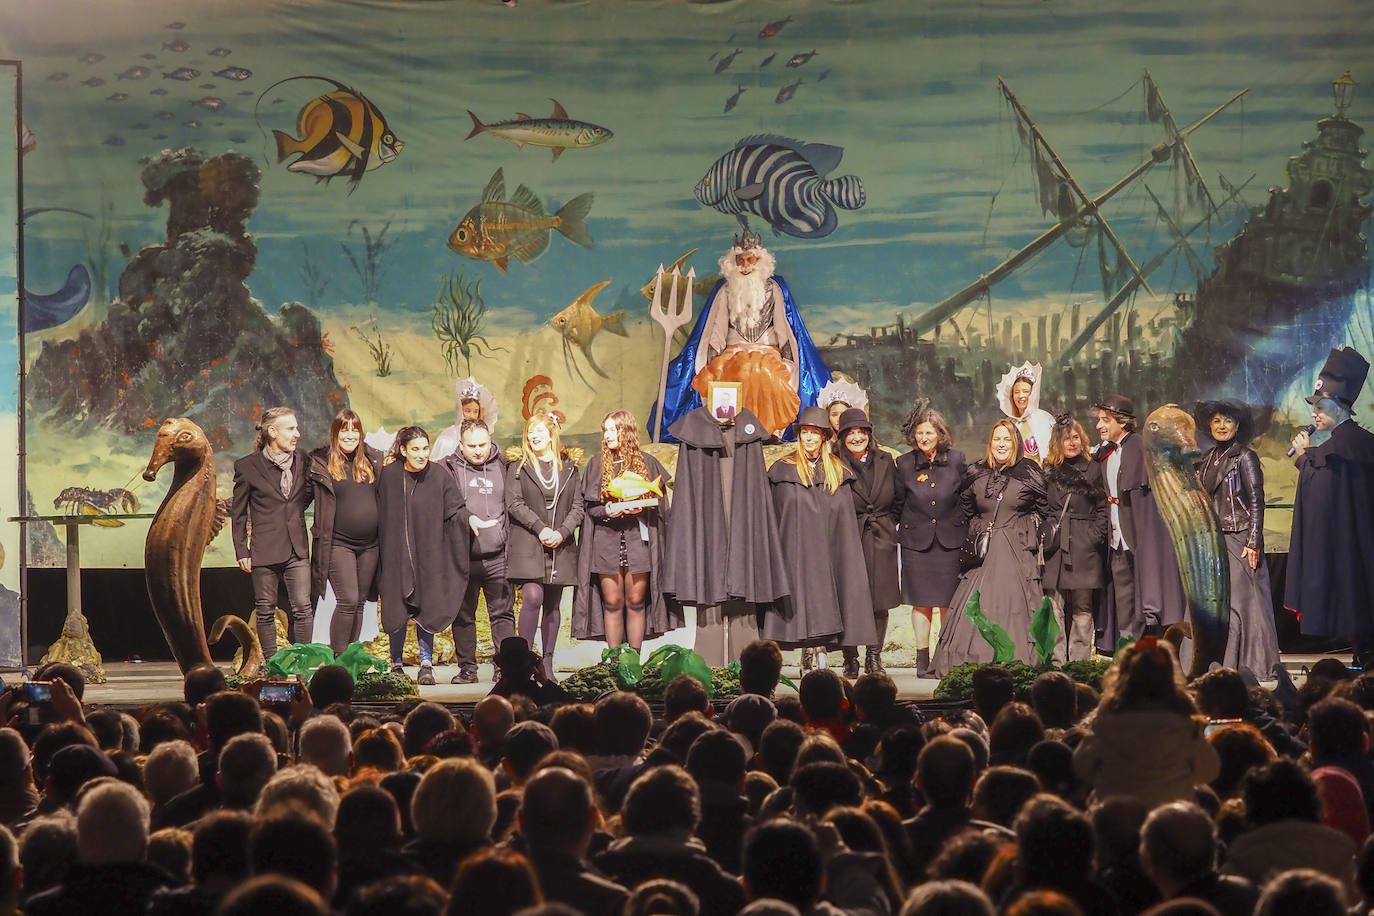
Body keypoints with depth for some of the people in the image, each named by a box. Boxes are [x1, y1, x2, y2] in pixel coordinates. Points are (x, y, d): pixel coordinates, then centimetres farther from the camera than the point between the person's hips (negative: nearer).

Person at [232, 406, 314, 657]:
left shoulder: (302, 463, 9)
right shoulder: (248, 466, 0)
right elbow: (239, 514, 3)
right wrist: (242, 552, -1)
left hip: (297, 550, 3)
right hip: (265, 550, -2)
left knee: (303, 608, -6)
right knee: (265, 610, 3)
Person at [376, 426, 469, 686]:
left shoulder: (439, 476, -2)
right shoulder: (388, 476, 1)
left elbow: (455, 509, -6)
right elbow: (379, 515, 4)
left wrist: (470, 519, -26)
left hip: (427, 557, -1)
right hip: (395, 555, 1)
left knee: (425, 610, -2)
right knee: (396, 611, 3)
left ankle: (426, 664, 7)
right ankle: (396, 664, 16)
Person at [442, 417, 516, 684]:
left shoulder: (503, 466, 11)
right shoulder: (450, 467, 4)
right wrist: (467, 518, -17)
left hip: (498, 555, 1)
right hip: (462, 555, -1)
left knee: (503, 612, -1)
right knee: (463, 614, 5)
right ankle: (467, 668, 12)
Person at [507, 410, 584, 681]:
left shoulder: (568, 469, 12)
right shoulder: (518, 468, 6)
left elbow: (577, 506, 8)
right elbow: (514, 504, -3)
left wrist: (562, 532, -9)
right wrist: (540, 529, -14)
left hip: (560, 547, 3)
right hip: (528, 545, -3)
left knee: (552, 604, 5)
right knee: (532, 597, -18)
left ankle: (547, 663, 11)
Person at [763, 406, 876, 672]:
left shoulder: (838, 471, 12)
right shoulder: (783, 470, 7)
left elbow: (846, 520, 10)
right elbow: (774, 515, 5)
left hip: (828, 549, 2)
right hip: (796, 548, -2)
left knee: (825, 602, -3)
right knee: (804, 602, -7)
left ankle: (820, 658, -2)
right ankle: (809, 661, -6)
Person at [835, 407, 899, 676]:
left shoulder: (885, 461, 10)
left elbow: (898, 498, 17)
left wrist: (891, 525, 9)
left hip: (882, 540, 3)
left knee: (881, 601, 2)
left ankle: (874, 658, 10)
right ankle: (850, 660, 2)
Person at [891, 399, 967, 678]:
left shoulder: (957, 460, 1)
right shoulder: (905, 464, 2)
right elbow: (896, 505, 10)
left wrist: (970, 535, 5)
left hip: (951, 538, 0)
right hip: (916, 540, 0)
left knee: (949, 603, 0)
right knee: (921, 602, 1)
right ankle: (922, 660, 8)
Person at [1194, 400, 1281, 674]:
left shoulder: (1245, 457, -5)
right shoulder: (1209, 458, 14)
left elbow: (1256, 502, -8)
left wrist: (1254, 543, -14)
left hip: (1238, 539, -7)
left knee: (1241, 599, -6)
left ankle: (1251, 664, -1)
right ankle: (1220, 665, 9)